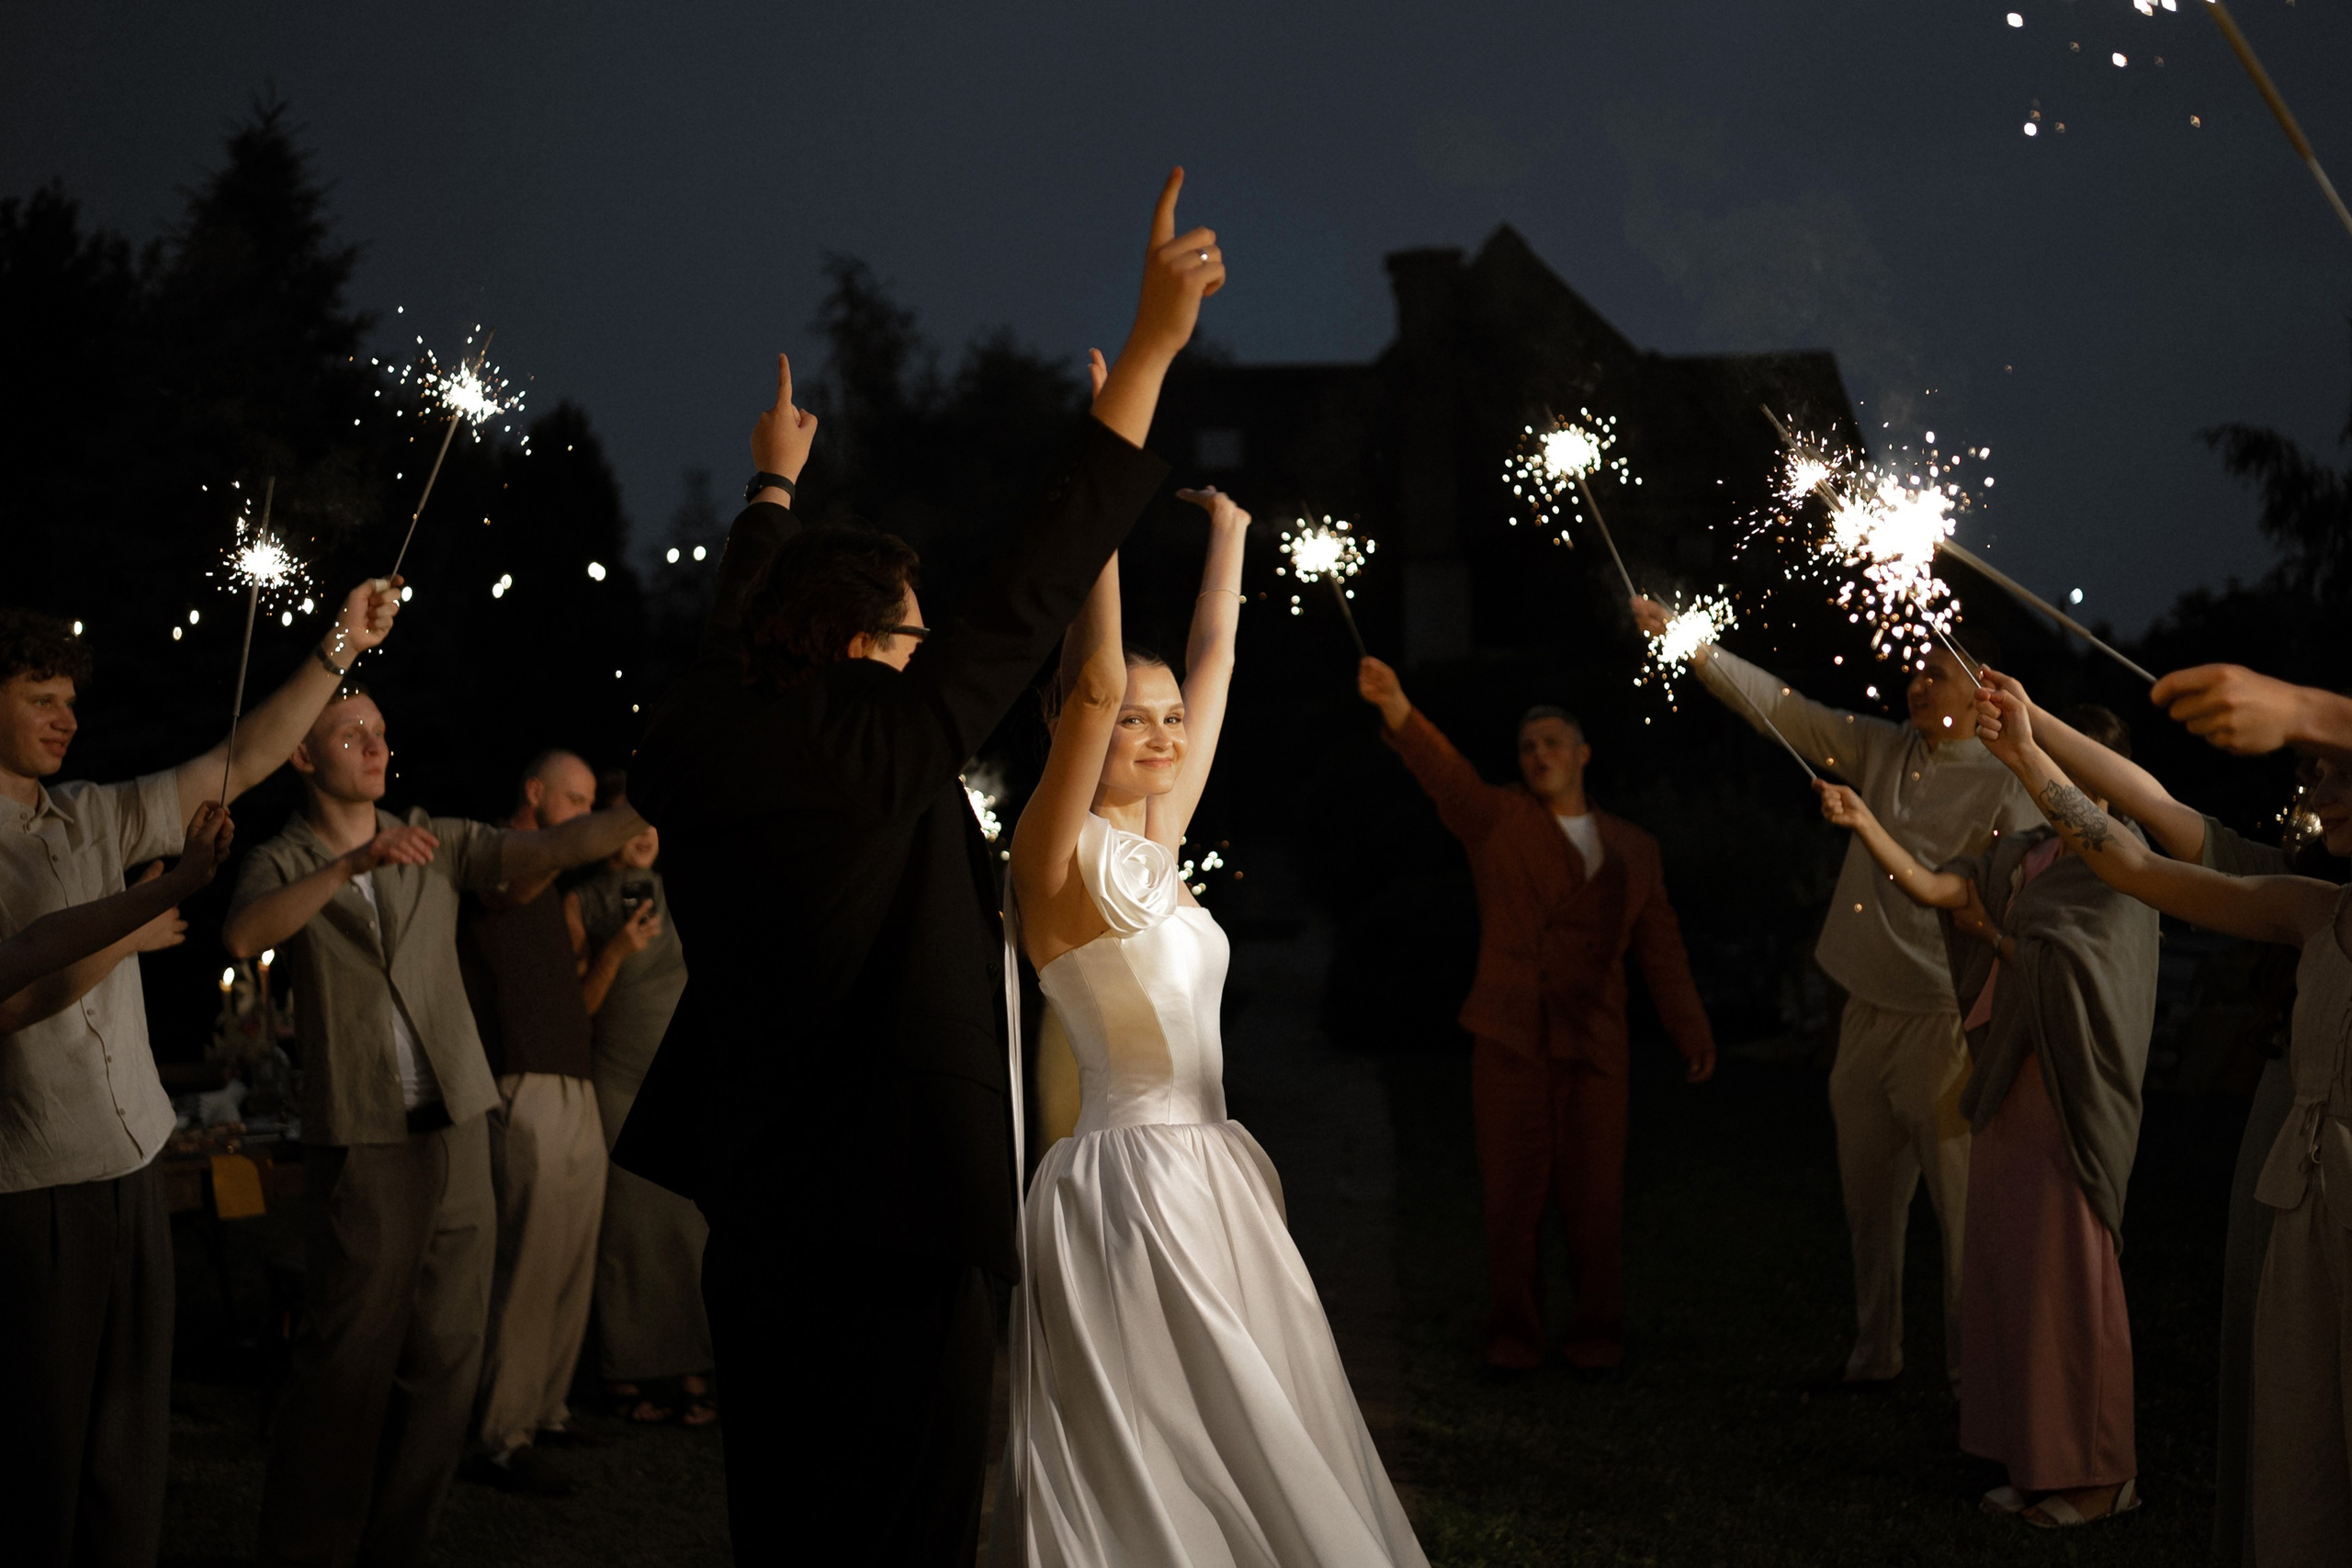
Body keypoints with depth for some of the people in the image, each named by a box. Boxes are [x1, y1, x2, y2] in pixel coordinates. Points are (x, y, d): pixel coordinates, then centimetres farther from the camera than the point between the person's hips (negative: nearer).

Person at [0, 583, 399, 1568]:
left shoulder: (95, 820, 14)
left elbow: (243, 765, 12)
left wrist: (340, 647, 6)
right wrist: (122, 936, -10)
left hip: (131, 1173, 7)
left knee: (130, 1455, 10)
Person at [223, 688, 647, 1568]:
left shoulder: (437, 843, 11)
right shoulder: (283, 862, 3)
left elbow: (549, 849, -2)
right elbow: (244, 935, -19)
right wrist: (352, 864, -29)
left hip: (456, 1128, 4)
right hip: (359, 1140, -4)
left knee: (446, 1360, 5)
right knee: (348, 1360, -5)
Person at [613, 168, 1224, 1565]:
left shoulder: (698, 750, 3)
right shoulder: (889, 746, -14)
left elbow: (742, 616, 23)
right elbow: (1034, 587, -13)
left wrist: (775, 485, 43)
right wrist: (1152, 345, -8)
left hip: (754, 1211, 7)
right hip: (900, 1218, -7)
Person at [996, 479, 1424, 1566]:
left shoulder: (1153, 845, 11)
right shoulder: (1062, 851, -9)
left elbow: (1213, 661, 19)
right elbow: (1095, 682, -23)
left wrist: (1228, 533, 24)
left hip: (1211, 1180, 8)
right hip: (1130, 1182, -8)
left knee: (1245, 1453, 11)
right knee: (1154, 1472, -4)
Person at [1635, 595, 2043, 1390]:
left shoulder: (2007, 786, -8)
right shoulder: (1881, 749, 10)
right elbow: (1776, 706, 11)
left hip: (1943, 1020, -7)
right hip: (1867, 1013, 7)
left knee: (1961, 1204, -3)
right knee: (1869, 1197, 15)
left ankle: (1971, 1368, 7)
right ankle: (1874, 1354, 27)